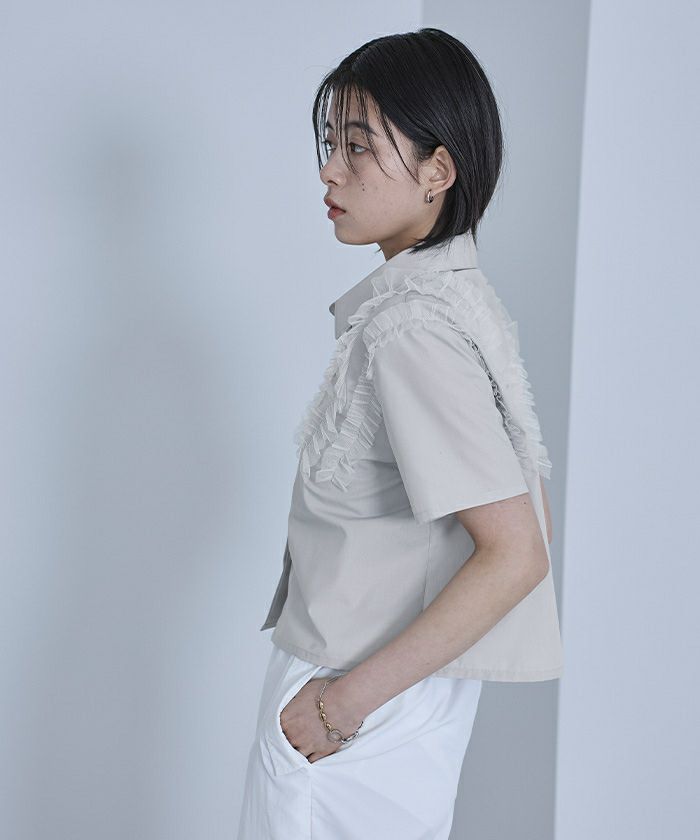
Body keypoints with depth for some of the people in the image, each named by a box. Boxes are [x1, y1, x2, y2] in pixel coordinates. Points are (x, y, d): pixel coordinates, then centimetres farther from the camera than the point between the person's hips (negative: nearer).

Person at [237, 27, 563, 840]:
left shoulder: (409, 327, -23)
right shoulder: (459, 293, 5)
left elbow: (516, 555, -26)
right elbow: (528, 501, 11)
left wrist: (348, 697, -21)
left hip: (356, 708, -9)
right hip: (419, 686, 9)